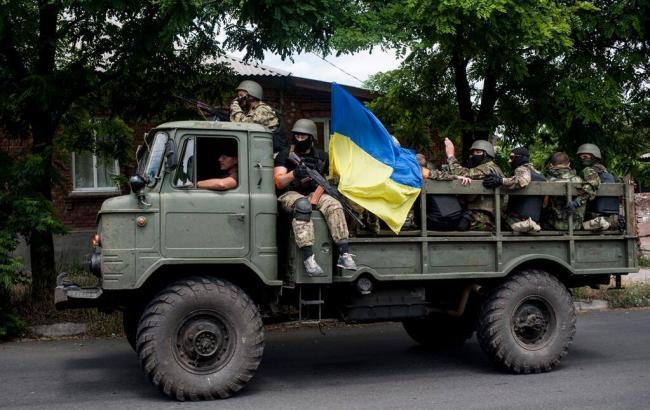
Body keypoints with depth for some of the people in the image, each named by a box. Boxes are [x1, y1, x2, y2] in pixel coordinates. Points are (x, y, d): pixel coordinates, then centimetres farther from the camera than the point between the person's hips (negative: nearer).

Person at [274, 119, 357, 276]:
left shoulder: (320, 156, 11)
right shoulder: (285, 155, 0)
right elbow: (279, 183, -10)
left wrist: (315, 198, -12)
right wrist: (293, 174, -30)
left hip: (313, 193, 4)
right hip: (290, 194, -4)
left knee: (334, 206, -24)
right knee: (302, 206, -37)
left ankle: (344, 254, -31)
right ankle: (308, 258, -46)